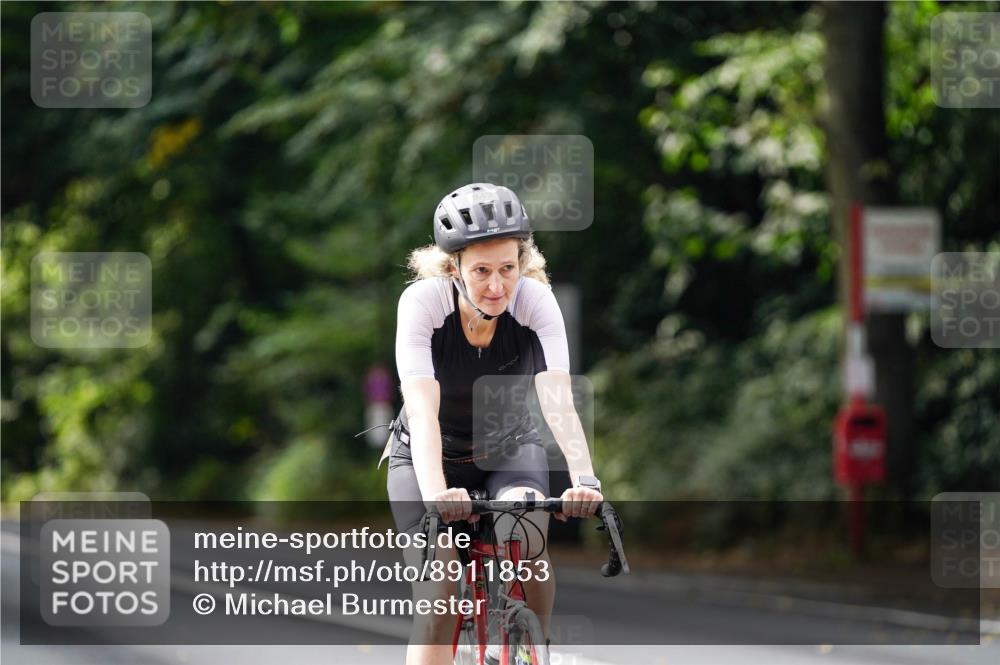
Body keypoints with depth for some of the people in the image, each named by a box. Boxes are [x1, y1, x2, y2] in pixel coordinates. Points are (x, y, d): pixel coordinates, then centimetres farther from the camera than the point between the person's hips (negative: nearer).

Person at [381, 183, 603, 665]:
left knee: (526, 539, -29)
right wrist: (435, 493, -54)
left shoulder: (535, 300, -24)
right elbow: (423, 409, -38)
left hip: (510, 448, 1)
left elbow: (557, 400, -35)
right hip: (431, 455, -1)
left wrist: (585, 480, -51)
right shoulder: (422, 301, -27)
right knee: (438, 598, -17)